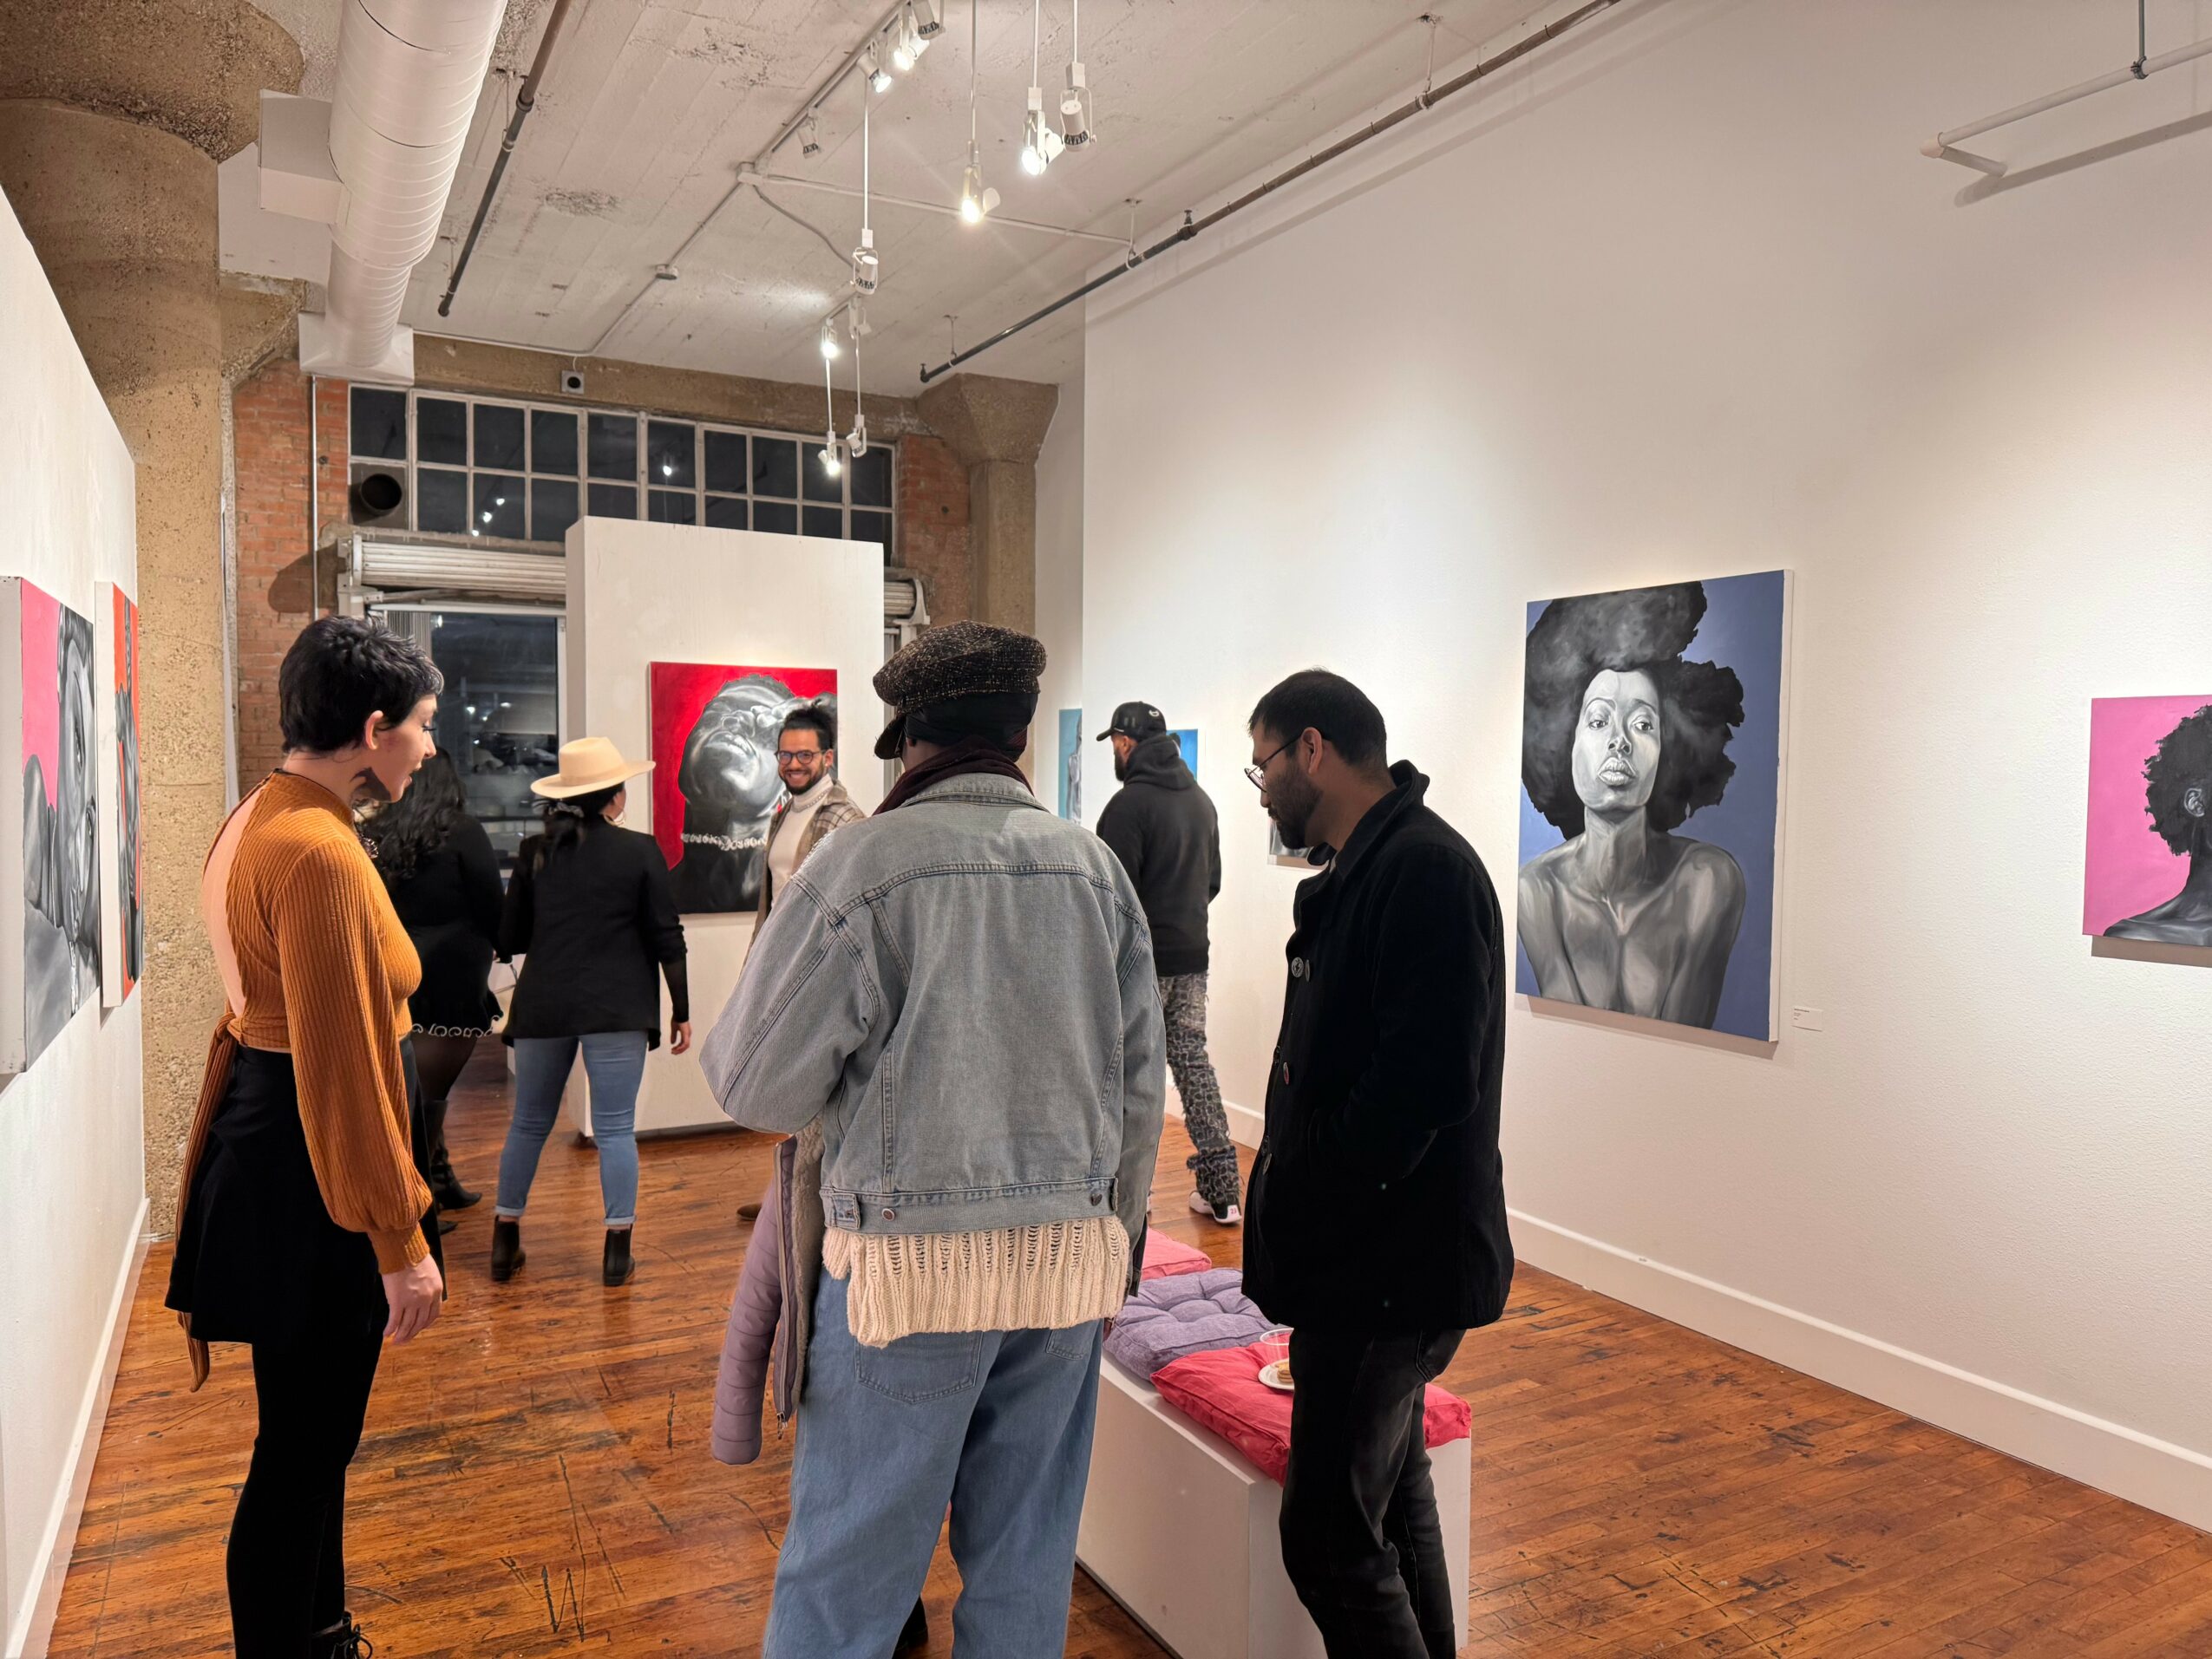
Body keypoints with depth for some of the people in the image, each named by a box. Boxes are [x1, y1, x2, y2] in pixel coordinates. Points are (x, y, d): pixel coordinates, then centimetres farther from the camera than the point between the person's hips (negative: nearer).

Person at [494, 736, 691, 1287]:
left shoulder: (534, 852, 3)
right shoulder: (640, 851, -4)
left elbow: (509, 940, 7)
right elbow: (667, 939, -3)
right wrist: (681, 1010, 4)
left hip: (542, 1008, 3)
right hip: (617, 1009, -3)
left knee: (528, 1124, 16)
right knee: (615, 1129, 2)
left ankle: (505, 1242, 24)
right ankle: (617, 1252, 5)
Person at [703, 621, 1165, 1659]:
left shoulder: (861, 864, -11)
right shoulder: (1095, 865, 3)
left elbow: (758, 1085, -9)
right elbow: (1139, 1087, 9)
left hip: (910, 1263, -4)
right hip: (1068, 1259, 4)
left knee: (846, 1574, 11)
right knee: (1025, 1564, 18)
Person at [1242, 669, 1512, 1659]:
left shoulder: (1426, 871, -20)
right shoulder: (1367, 870, 12)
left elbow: (1425, 1086, -27)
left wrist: (1297, 1207, -18)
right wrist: (1283, 1200, 7)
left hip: (1392, 1270, -10)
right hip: (1380, 1263, 10)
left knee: (1332, 1537, -2)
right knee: (1394, 1500, 22)